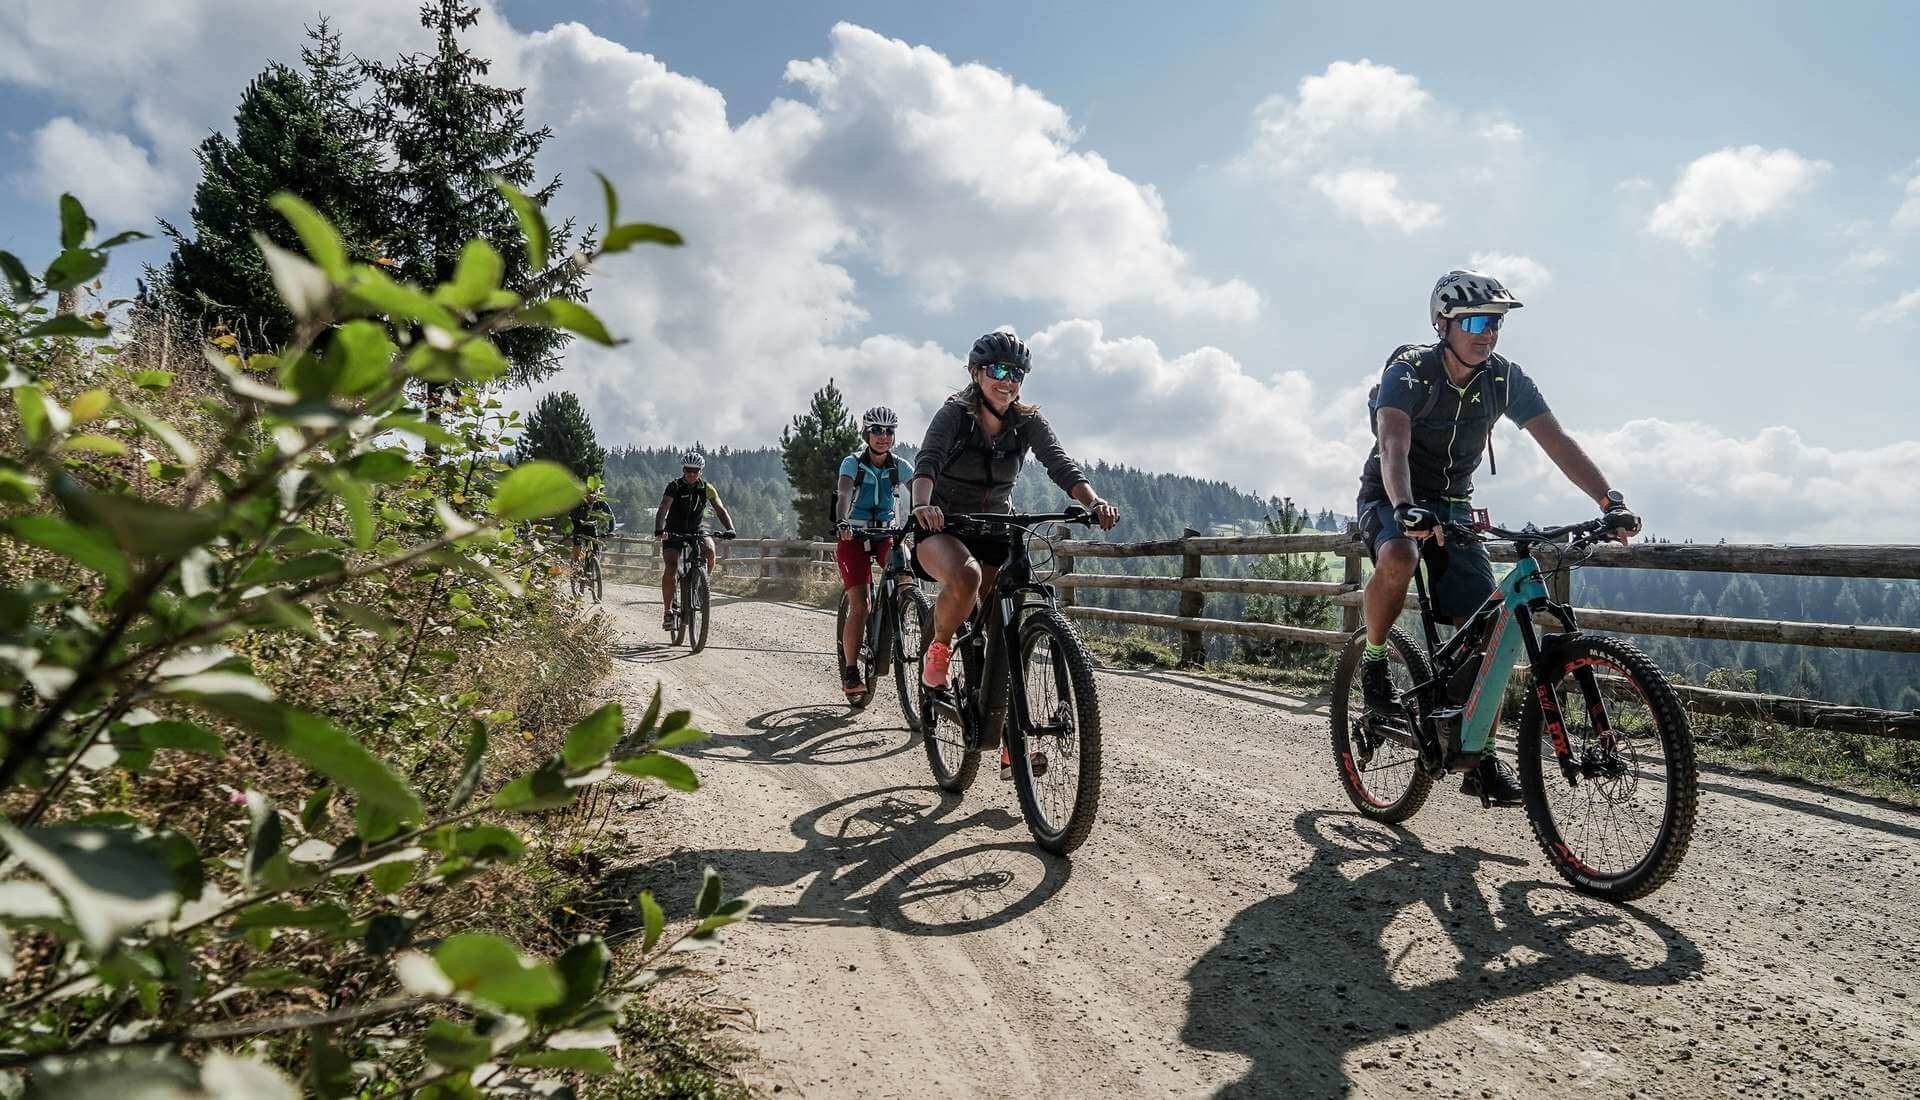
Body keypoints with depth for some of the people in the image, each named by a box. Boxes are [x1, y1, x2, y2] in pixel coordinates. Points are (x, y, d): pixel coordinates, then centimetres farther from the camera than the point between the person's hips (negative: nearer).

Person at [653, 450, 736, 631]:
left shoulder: (707, 488, -5)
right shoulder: (674, 486, -14)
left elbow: (720, 509, -8)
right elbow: (663, 509, -26)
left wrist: (730, 528, -26)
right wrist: (659, 530, -44)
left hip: (695, 531, 2)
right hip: (674, 531, -2)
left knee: (709, 550, -28)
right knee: (671, 567, -19)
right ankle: (667, 611, -12)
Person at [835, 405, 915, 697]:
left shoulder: (899, 466, -1)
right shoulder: (853, 462, -11)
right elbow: (844, 494, -28)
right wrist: (841, 522, -47)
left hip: (885, 533, 3)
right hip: (854, 536, -3)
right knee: (859, 607, -13)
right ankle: (850, 673, -4)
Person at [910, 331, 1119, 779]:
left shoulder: (1028, 421, -4)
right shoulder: (955, 413, -13)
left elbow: (1061, 465, -18)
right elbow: (928, 461, -29)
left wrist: (1094, 500, -39)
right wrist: (922, 504, -51)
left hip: (996, 532, 4)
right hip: (942, 528, -3)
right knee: (965, 577, -38)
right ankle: (939, 647, -7)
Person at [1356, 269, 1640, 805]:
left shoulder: (1505, 378, -7)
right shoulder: (1408, 371, -21)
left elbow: (1557, 440, -13)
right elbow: (1393, 445, -37)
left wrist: (1610, 498, -27)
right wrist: (1406, 509, -55)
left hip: (1453, 506, 4)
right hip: (1390, 500, -4)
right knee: (1399, 558, -40)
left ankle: (1481, 759, 6)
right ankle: (1373, 659, -12)